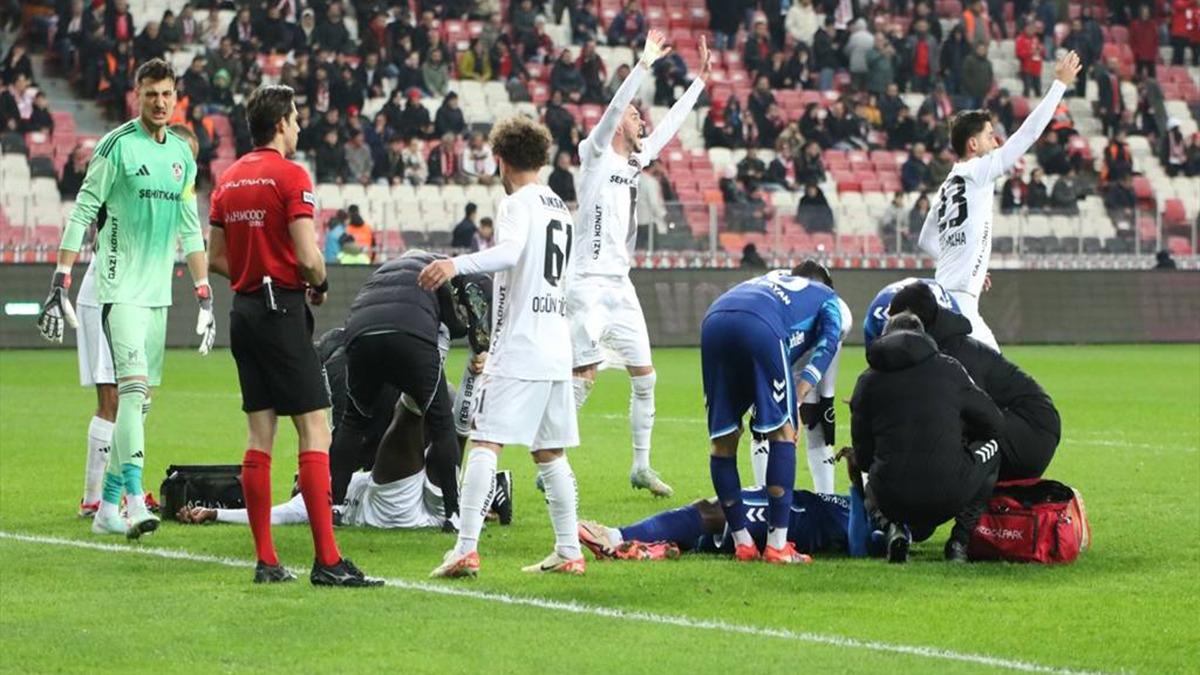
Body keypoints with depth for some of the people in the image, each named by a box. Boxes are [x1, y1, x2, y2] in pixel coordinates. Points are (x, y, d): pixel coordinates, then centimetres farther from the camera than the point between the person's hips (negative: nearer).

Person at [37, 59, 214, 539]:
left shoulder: (182, 155, 13)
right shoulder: (117, 146, -7)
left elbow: (190, 230, 19)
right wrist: (60, 286, -12)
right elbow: (81, 215, -7)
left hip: (158, 292, 7)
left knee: (138, 401, 7)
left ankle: (108, 507, 14)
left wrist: (204, 296, 16)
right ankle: (135, 501, -24)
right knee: (132, 387, -19)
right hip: (120, 288, -7)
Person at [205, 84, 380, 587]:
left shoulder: (228, 180, 12)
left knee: (260, 437, 8)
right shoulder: (290, 176, -10)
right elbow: (307, 256, -16)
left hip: (244, 311, 8)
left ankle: (265, 560, 8)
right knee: (315, 431, -7)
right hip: (282, 312, -7)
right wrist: (319, 284, 2)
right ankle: (327, 560, -13)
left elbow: (217, 257, 15)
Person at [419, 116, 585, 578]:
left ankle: (466, 549, -19)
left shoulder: (517, 204, -6)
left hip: (517, 350, -8)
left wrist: (456, 265, -41)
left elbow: (509, 251, -27)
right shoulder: (561, 210, 20)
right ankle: (569, 551, 13)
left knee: (484, 442, -10)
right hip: (557, 350, 8)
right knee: (550, 452, 13)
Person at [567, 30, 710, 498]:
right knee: (584, 377, -12)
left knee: (644, 377, 8)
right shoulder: (596, 153, -5)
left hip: (620, 284, 8)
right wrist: (645, 64, -25)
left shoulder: (636, 159, 13)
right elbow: (613, 109, -20)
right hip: (589, 284, -8)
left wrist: (700, 79, 21)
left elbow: (671, 124, 22)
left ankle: (642, 466, 17)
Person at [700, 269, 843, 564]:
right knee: (782, 432, 6)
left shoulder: (774, 279, 44)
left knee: (723, 438, 13)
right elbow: (827, 345, 10)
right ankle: (777, 546, 0)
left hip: (714, 321, 5)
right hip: (758, 326, -5)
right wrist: (796, 398, 2)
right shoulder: (827, 299, 30)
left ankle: (742, 543, 17)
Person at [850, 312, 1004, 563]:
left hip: (891, 497, 2)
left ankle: (896, 529, 5)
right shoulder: (948, 369, 7)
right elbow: (994, 423, 17)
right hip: (948, 493, -2)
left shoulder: (867, 381, 10)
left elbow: (863, 457, 10)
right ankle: (960, 539, 15)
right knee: (991, 447, 28)